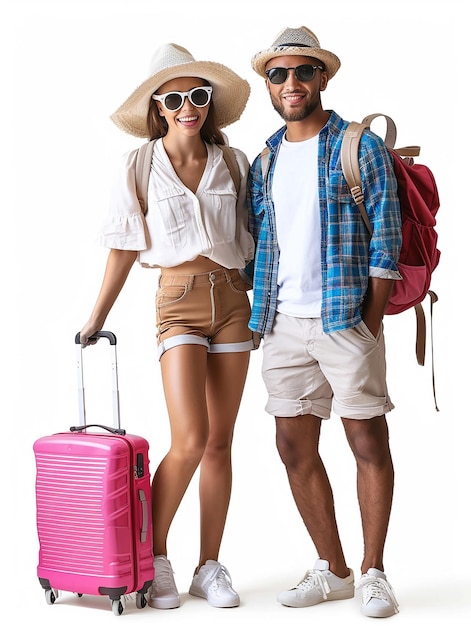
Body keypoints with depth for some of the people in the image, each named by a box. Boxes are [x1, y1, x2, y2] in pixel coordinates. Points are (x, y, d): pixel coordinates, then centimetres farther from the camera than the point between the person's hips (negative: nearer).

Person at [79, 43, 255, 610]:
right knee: (190, 440, -14)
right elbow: (124, 247, 5)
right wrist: (96, 319, 5)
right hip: (178, 300, -3)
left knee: (219, 443, 5)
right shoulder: (138, 167, 1)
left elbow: (256, 237, 13)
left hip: (233, 299, 3)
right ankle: (153, 560, 6)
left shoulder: (234, 163, 7)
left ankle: (209, 568, 15)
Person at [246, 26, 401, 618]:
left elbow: (385, 241, -6)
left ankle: (373, 572, 13)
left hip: (345, 319, -5)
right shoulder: (263, 162, 14)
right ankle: (332, 570, 20)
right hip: (283, 323, 5)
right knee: (295, 448, 6)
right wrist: (258, 313, 8)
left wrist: (371, 324, -11)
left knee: (369, 442, -1)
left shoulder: (360, 147, -1)